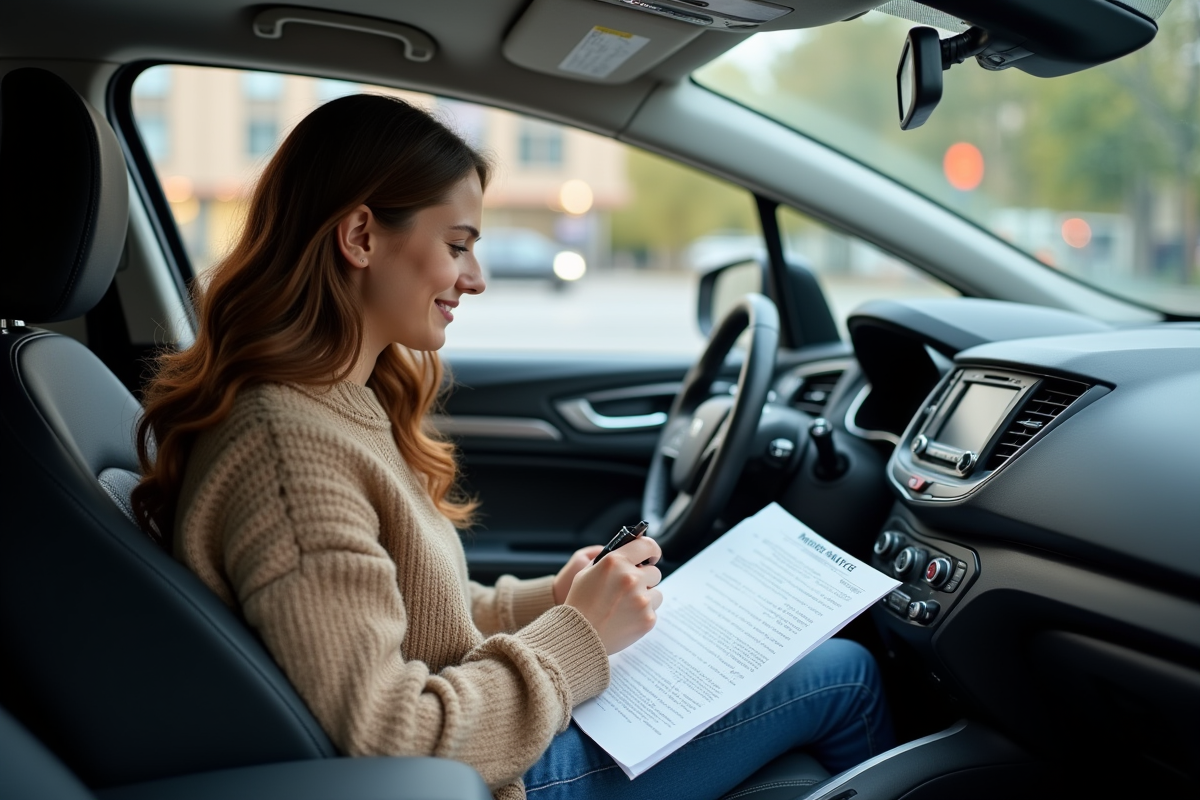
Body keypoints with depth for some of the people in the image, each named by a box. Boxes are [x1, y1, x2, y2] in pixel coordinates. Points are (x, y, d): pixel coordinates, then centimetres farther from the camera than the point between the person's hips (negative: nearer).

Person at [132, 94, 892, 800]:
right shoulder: (287, 447, -28)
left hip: (493, 739, 9)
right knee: (845, 677, 3)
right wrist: (574, 635, -21)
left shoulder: (336, 402, 3)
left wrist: (541, 601, 0)